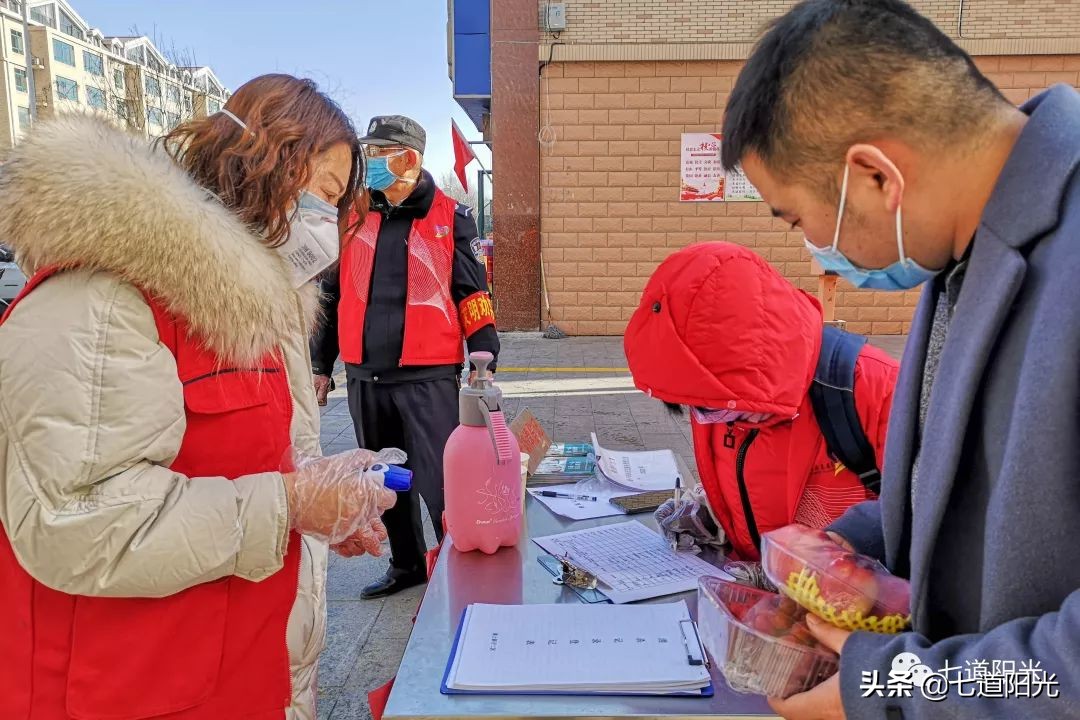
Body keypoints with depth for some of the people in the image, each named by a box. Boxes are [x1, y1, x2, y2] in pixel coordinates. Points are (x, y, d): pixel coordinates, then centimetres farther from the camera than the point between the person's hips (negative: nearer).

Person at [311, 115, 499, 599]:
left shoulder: (451, 217, -1)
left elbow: (472, 293, 0)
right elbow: (330, 295, 15)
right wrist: (320, 365, 13)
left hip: (429, 376, -5)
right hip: (364, 378, 5)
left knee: (441, 484, -6)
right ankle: (407, 565, 33)